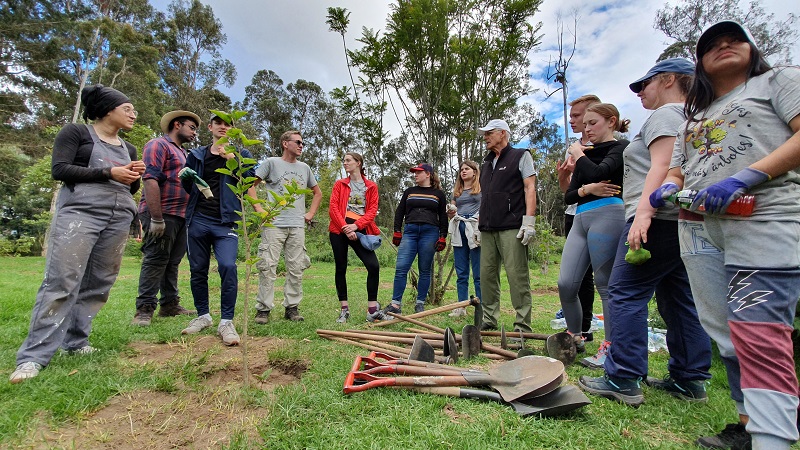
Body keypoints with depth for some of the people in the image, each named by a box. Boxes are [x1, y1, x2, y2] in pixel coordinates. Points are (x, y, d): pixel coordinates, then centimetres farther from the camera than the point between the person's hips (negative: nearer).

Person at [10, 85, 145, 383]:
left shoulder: (128, 148, 22)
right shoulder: (76, 132, 6)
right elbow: (59, 170, -6)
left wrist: (135, 178, 2)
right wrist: (108, 173, -13)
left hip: (119, 219, 6)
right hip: (79, 212, -5)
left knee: (98, 285, 2)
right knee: (61, 282, -11)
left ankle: (75, 342, 11)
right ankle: (33, 356, -6)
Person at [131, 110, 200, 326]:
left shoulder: (182, 153, 24)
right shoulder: (159, 145, -4)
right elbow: (150, 180, -16)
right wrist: (156, 218, -23)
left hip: (181, 216, 9)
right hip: (162, 214, -9)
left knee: (172, 262, 11)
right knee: (155, 260, -7)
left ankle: (170, 305, 18)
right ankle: (144, 309, 0)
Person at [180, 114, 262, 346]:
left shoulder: (240, 154, 10)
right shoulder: (196, 154, 16)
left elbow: (249, 178, -8)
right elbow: (187, 185, 23)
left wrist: (231, 157, -18)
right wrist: (185, 176, 2)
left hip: (225, 222, -3)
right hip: (197, 220, 3)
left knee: (228, 266, -18)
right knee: (197, 269, 8)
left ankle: (226, 322, -9)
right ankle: (203, 316, 25)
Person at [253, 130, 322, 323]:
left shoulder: (304, 168, 16)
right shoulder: (271, 163, 4)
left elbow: (317, 193, 26)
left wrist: (310, 214, 13)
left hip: (297, 226, 4)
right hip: (274, 224, -4)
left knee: (296, 269, 4)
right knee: (268, 267, -5)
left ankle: (292, 307, 14)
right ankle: (263, 309, 6)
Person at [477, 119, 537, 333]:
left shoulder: (520, 156, 7)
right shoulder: (486, 163, 24)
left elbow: (530, 188, -3)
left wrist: (529, 221, -13)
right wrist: (479, 224, 18)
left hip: (512, 228, -6)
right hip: (488, 230, 7)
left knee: (517, 275, -8)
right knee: (487, 274, 6)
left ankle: (523, 325, -1)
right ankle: (489, 320, 15)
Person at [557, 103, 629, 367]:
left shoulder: (620, 148, 4)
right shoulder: (587, 155, 24)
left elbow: (597, 173, -18)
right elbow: (568, 196, 17)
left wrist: (578, 153, 0)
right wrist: (587, 189, -4)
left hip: (607, 215, -7)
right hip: (581, 219, 7)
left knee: (606, 284, -4)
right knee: (565, 283, 0)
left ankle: (610, 348, 7)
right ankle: (575, 338, 18)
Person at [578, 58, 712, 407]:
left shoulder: (665, 114, -3)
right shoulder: (690, 118, 28)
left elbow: (662, 167, -18)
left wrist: (643, 212, -25)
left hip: (659, 219, -11)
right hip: (683, 219, 11)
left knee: (625, 293, -11)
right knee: (679, 300, 11)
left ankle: (623, 380, -10)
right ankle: (690, 380, 17)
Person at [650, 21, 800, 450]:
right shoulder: (691, 119, 27)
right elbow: (676, 173, 24)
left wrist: (744, 177, -18)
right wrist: (668, 188, -1)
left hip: (765, 221, -5)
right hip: (699, 229, 6)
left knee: (758, 331, -15)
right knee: (727, 333, 6)